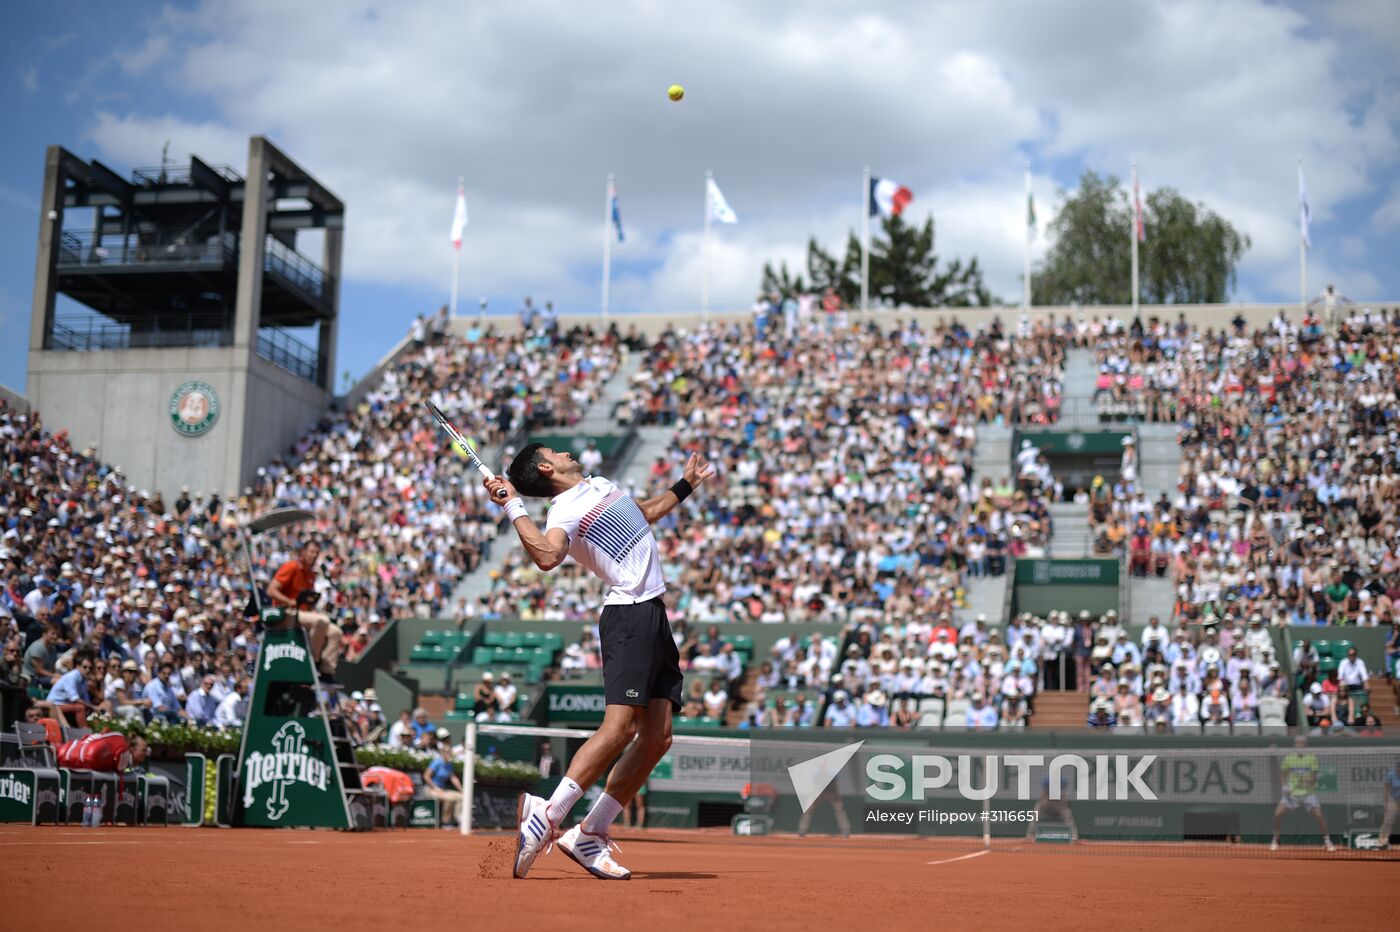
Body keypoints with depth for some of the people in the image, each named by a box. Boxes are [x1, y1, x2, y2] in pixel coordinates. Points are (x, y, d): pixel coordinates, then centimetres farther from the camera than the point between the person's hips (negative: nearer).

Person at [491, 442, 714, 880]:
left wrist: (686, 484, 40)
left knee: (657, 736, 2)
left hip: (655, 615, 9)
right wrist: (513, 506, -29)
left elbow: (648, 512, 38)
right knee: (619, 726, -22)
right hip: (629, 616, -9)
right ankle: (545, 816, -21)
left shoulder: (600, 484, 20)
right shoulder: (564, 512, -10)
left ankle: (589, 835, 4)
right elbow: (547, 555, -32)